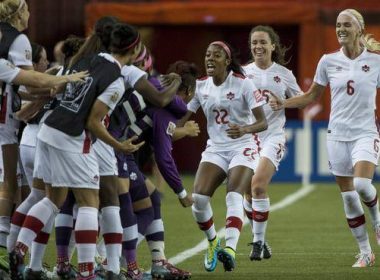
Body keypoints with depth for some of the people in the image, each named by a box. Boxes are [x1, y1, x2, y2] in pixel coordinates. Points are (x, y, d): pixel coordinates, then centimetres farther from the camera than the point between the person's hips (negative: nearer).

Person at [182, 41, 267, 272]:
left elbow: (263, 122, -13)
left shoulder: (243, 84, -10)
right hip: (215, 148, 4)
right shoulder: (201, 86, 3)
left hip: (243, 148, -4)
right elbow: (184, 116, 7)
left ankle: (230, 249, -37)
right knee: (199, 197, -14)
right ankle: (212, 243, 9)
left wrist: (244, 129, -34)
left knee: (234, 196, -26)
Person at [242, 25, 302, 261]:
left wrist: (283, 103, -8)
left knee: (258, 186, -19)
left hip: (273, 136, -3)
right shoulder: (243, 73, 6)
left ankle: (259, 241, -10)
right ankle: (259, 240, 20)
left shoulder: (284, 74, 4)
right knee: (249, 192, 3)